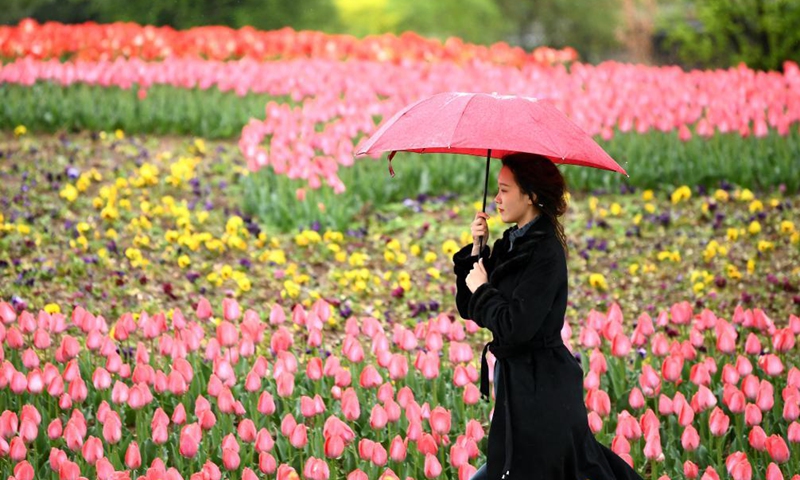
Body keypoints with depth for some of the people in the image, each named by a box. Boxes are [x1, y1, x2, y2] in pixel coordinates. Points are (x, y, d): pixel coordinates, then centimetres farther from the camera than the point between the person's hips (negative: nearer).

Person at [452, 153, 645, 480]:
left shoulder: (545, 253, -17)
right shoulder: (511, 245, 10)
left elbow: (515, 327, -25)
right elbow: (470, 309, 10)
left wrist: (483, 289, -10)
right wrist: (477, 249, 0)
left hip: (538, 392, -9)